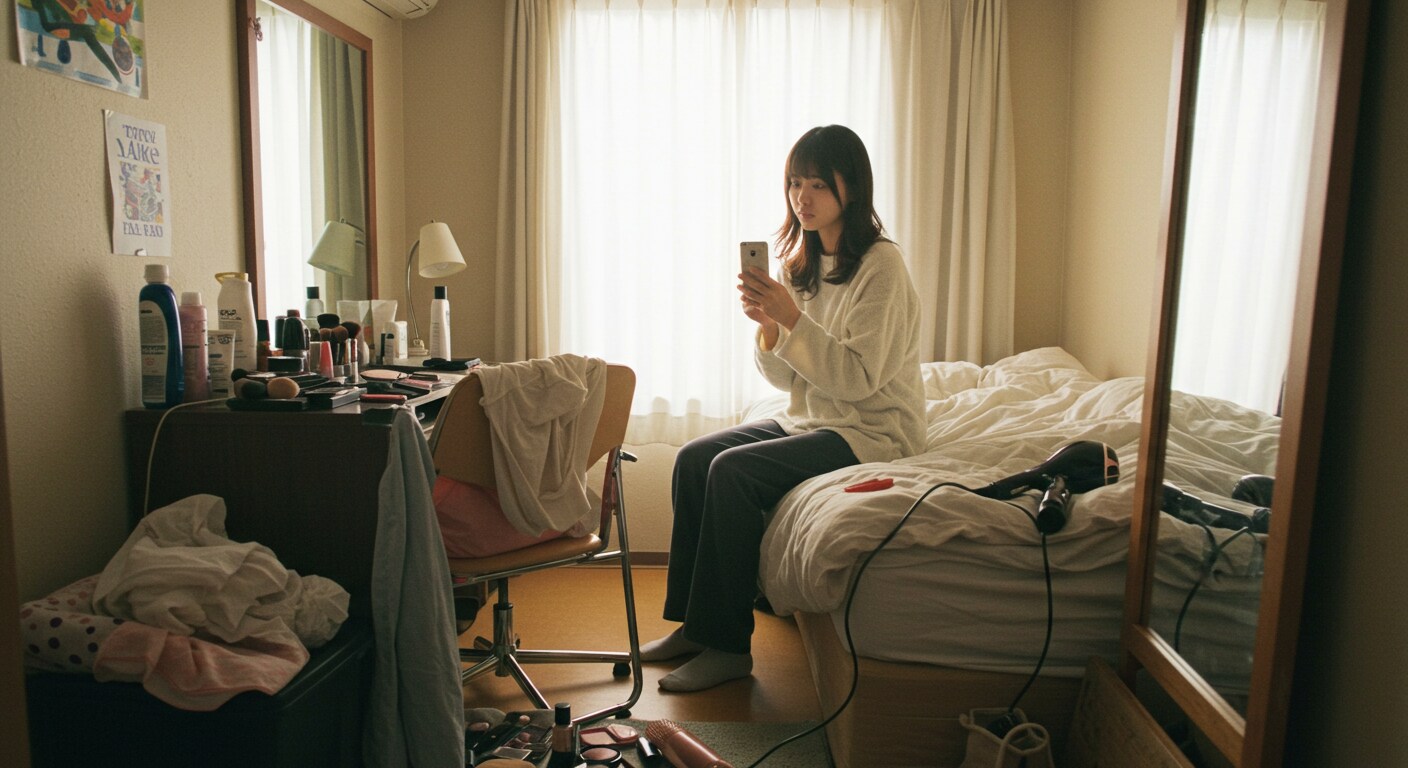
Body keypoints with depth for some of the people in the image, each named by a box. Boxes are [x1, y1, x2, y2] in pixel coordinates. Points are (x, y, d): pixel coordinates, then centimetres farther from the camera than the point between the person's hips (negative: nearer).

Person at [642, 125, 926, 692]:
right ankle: (691, 622, 2)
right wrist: (768, 325, -13)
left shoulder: (881, 267, -14)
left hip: (872, 432, -8)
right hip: (809, 420, 8)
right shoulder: (802, 263, 8)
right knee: (694, 457, -7)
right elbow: (786, 379, 7)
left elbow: (859, 378, -21)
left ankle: (727, 646, -12)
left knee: (733, 471, -24)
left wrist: (793, 317, -27)